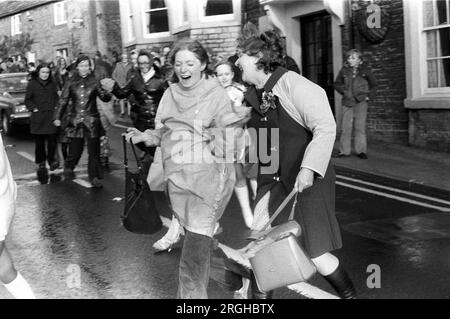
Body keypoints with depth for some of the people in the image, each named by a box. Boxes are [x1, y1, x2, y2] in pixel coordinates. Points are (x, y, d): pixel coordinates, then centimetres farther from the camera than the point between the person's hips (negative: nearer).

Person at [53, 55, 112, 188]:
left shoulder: (94, 82, 2)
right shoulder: (71, 82, 4)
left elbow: (104, 98, 2)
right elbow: (63, 100, 8)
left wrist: (106, 94, -22)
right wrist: (57, 117, 3)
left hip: (92, 121, 0)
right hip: (75, 121, 0)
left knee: (94, 150, -2)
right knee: (75, 149, 4)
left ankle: (94, 177, 7)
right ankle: (68, 168, 33)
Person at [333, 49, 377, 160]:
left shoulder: (365, 70, 1)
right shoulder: (344, 70, 4)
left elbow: (373, 85, 10)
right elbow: (337, 83, 17)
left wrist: (369, 96, 0)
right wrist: (343, 91, 2)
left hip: (361, 102, -2)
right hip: (347, 102, 2)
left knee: (360, 126, -2)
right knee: (346, 126, 1)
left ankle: (361, 151, 4)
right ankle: (344, 150, 7)